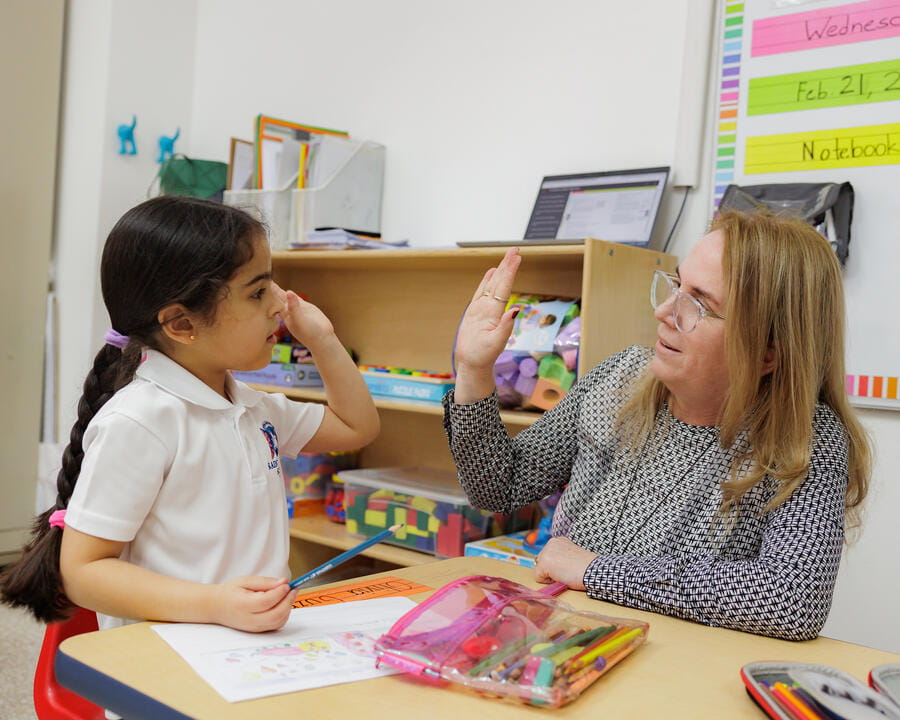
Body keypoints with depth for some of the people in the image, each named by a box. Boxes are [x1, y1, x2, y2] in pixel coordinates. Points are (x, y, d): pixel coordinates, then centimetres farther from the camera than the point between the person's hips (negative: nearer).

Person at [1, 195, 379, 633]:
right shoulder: (138, 421, -14)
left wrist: (323, 341, 15)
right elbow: (81, 570, -14)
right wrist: (213, 605, -26)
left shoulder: (252, 408, 13)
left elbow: (356, 427, 27)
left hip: (259, 642, 7)